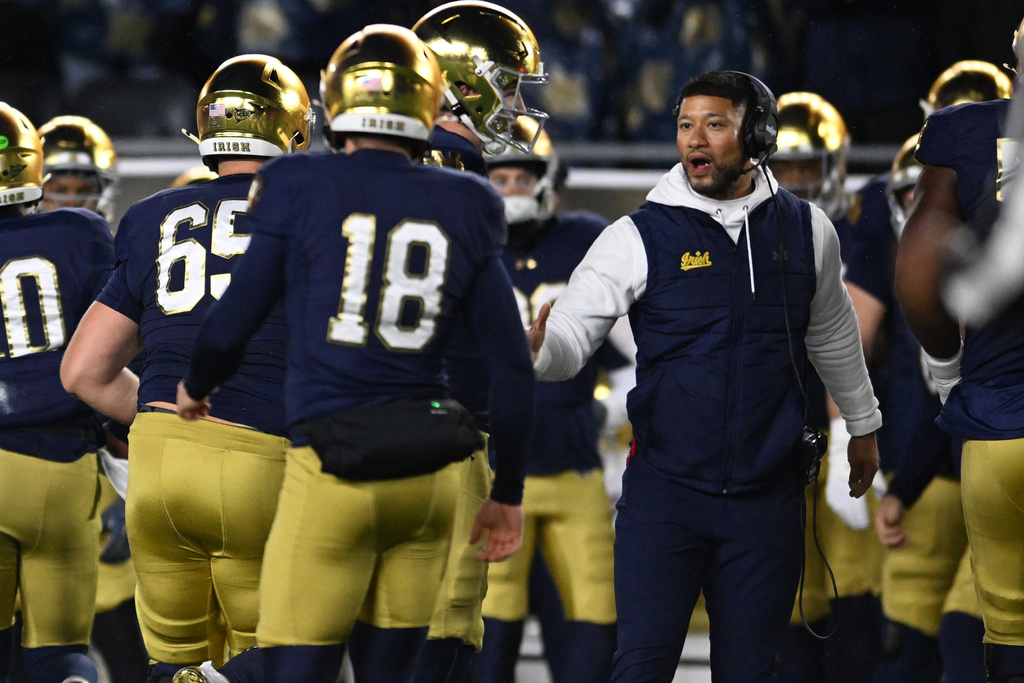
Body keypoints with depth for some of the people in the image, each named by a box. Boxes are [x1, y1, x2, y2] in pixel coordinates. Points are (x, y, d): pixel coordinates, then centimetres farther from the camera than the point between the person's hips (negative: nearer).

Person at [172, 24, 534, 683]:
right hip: (430, 473, 4)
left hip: (334, 470, -3)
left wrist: (196, 388, 25)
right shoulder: (464, 211, 5)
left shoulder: (301, 190, -2)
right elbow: (512, 365, 6)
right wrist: (507, 493, 17)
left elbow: (232, 325, 2)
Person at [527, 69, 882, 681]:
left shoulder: (805, 230, 4)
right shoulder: (638, 238, -5)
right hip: (665, 491, -2)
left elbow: (833, 333, 21)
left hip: (768, 496, 2)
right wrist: (534, 348, -35)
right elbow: (570, 337, -11)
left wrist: (863, 424, 32)